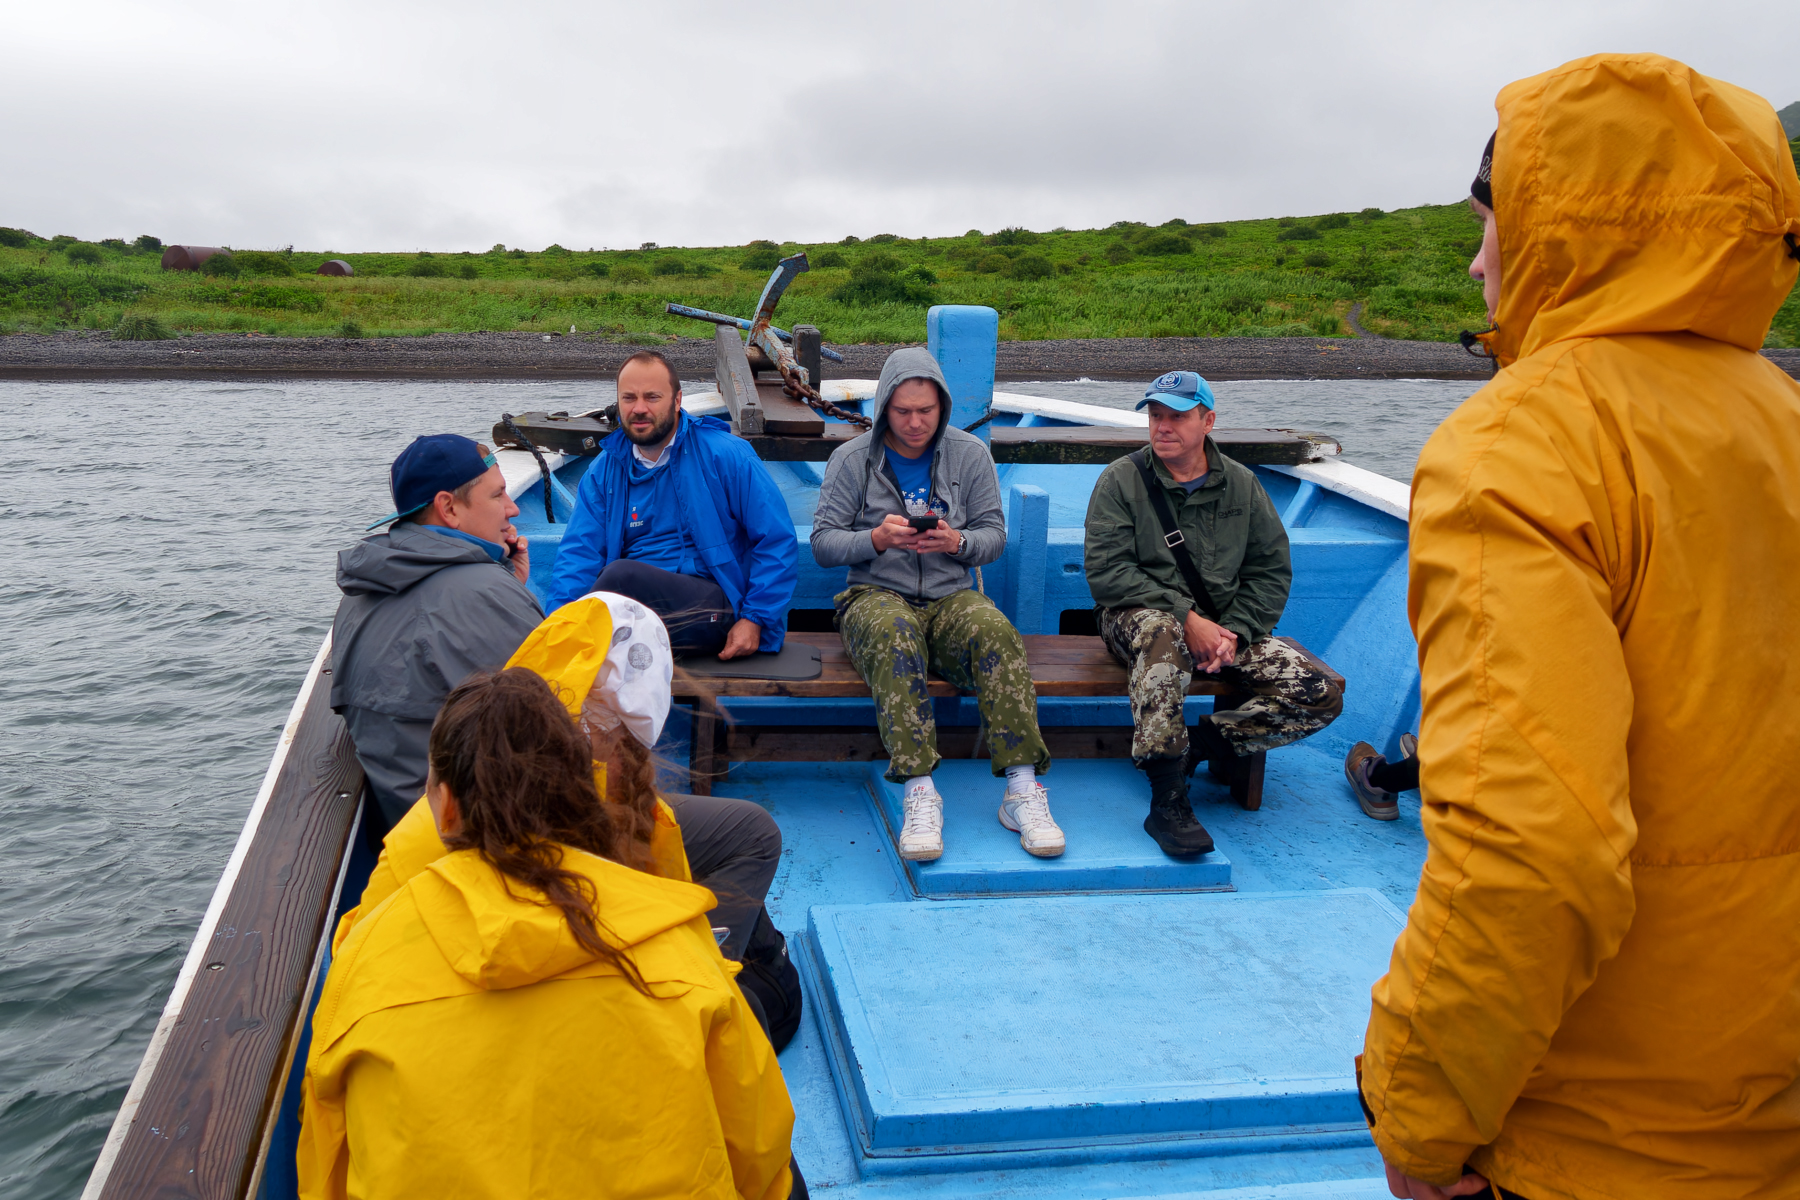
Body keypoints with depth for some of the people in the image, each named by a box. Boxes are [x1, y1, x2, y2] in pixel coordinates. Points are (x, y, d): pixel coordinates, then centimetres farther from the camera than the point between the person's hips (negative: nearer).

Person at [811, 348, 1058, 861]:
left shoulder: (970, 454, 9)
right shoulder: (852, 459, 4)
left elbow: (994, 535, 8)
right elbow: (823, 543, 1)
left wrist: (958, 542, -15)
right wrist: (876, 538, -18)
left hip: (951, 596, 2)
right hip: (876, 595, -1)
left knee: (995, 632, -33)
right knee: (894, 633, -38)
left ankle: (1022, 788, -33)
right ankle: (918, 790, -40)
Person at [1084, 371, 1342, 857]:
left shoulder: (1242, 485, 8)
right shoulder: (1121, 480, -3)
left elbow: (1271, 569, 8)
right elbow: (1105, 571, -12)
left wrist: (1235, 631, -10)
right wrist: (1186, 617, -21)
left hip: (1224, 623, 4)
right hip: (1137, 616, -3)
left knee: (1321, 696, -16)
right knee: (1163, 631, -42)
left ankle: (1203, 741, -5)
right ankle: (1167, 802, -40)